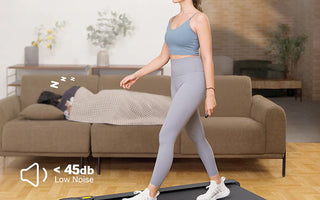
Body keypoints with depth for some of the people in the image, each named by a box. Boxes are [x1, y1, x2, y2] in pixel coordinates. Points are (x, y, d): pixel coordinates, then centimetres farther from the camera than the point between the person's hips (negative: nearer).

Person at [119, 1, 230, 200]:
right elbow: (163, 58, 18)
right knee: (197, 137, 15)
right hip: (178, 83, 9)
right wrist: (136, 75, 13)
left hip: (194, 81, -9)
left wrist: (210, 93, -16)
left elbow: (208, 58, -12)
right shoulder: (173, 21, 16)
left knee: (166, 136, -13)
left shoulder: (200, 18, -8)